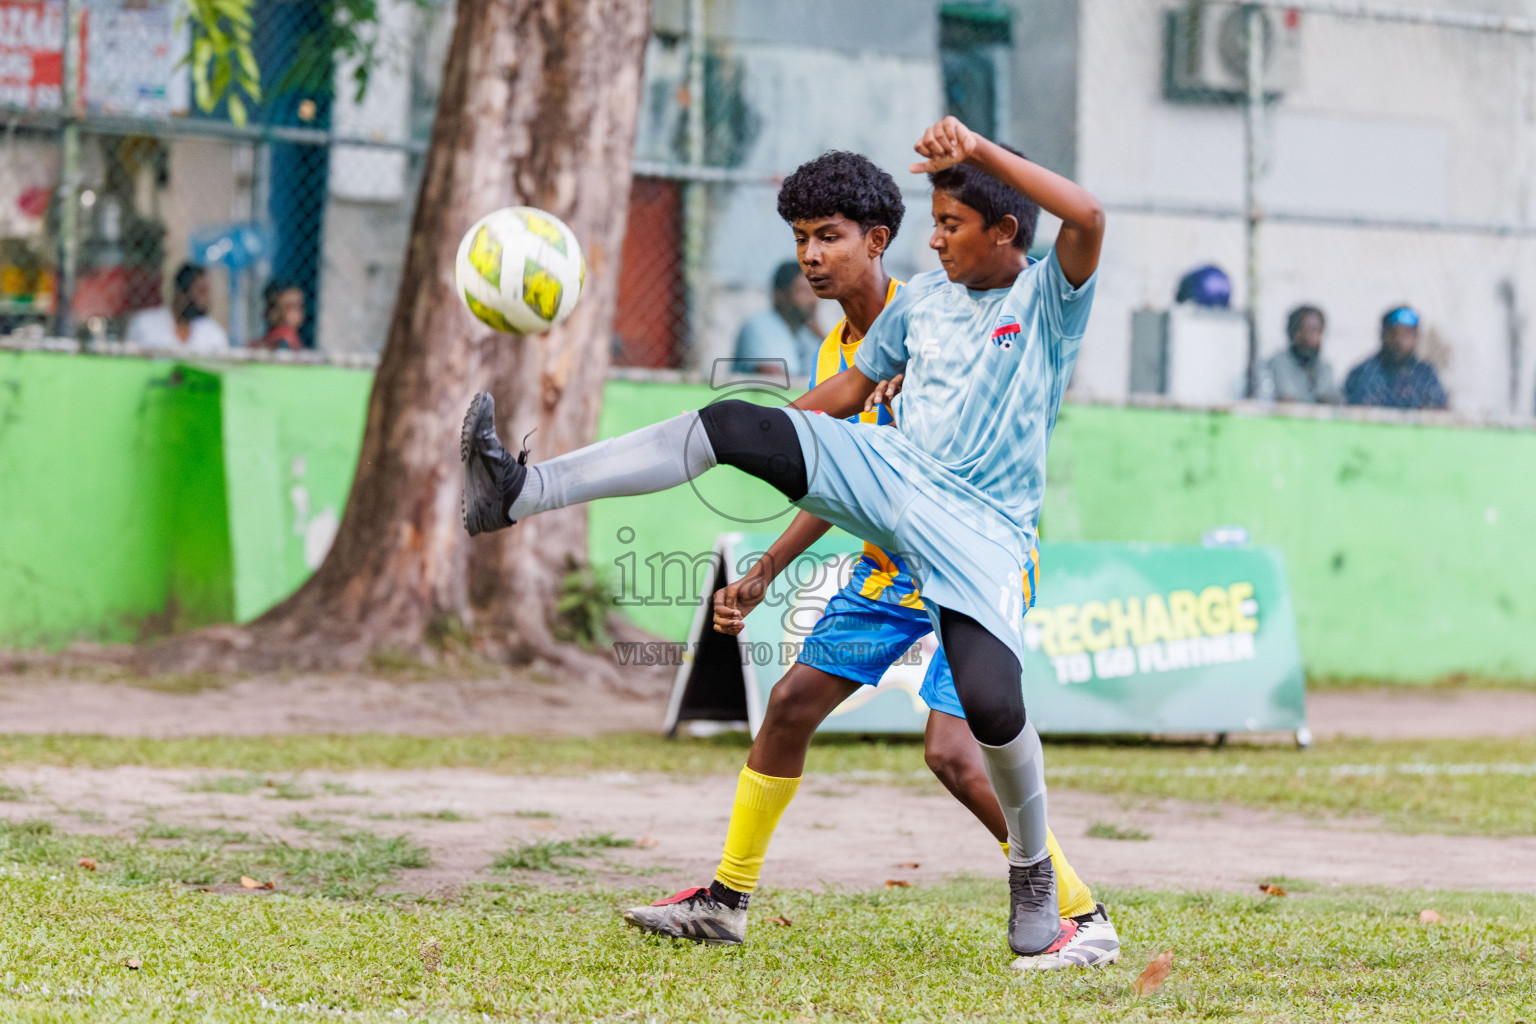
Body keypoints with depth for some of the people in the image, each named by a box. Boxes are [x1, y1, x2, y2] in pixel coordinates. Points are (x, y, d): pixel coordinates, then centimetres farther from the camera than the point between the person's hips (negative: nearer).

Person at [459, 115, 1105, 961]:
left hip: (979, 526, -5)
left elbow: (1087, 217, -23)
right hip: (887, 473, 5)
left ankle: (1032, 870, 5)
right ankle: (519, 493, -24)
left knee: (990, 701, -25)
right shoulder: (923, 298, 15)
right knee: (731, 424, -17)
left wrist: (981, 149, -23)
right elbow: (847, 391, 26)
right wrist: (765, 450, 25)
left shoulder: (1049, 299, -2)